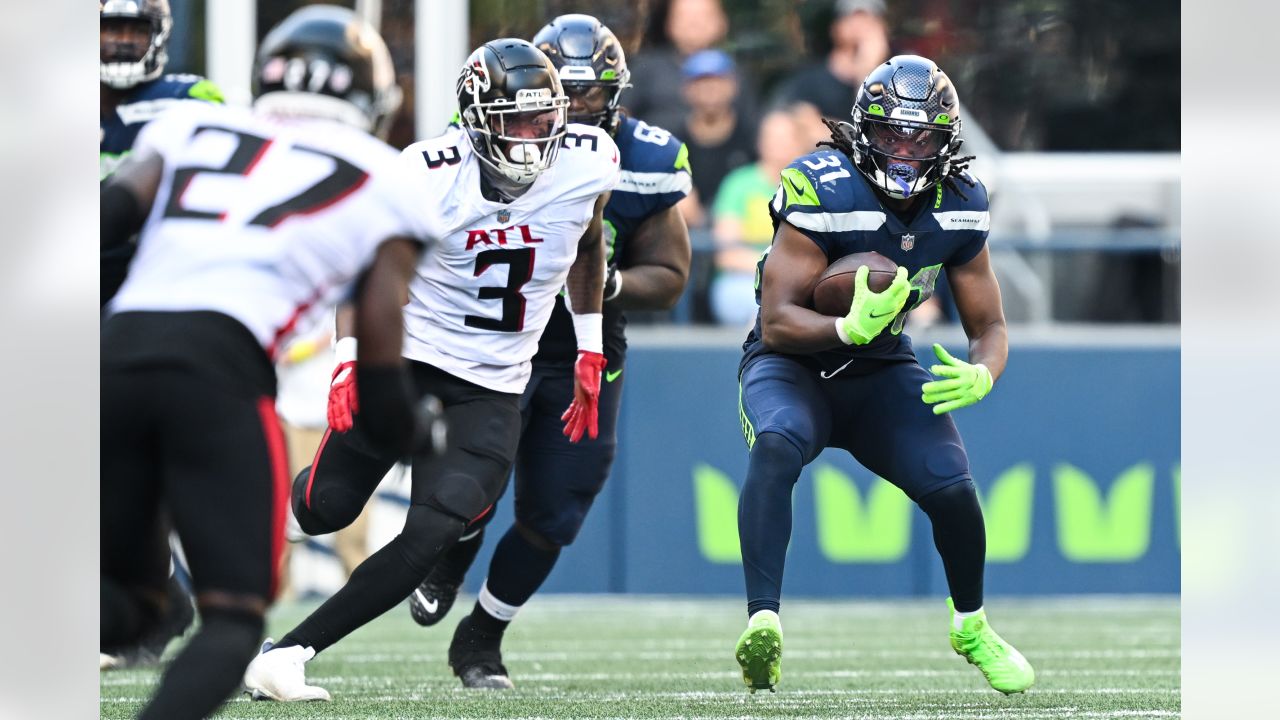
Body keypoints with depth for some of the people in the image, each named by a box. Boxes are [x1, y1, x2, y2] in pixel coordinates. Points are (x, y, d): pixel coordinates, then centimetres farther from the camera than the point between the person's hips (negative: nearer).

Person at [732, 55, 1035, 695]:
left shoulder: (959, 205, -5)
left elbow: (989, 326, 4)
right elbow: (776, 323, -23)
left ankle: (971, 625, 15)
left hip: (881, 372, 4)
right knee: (777, 446, -37)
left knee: (952, 489, -16)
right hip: (792, 362, -4)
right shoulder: (825, 192, -21)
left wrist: (981, 375, -20)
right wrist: (850, 328, -43)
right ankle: (763, 622, -47)